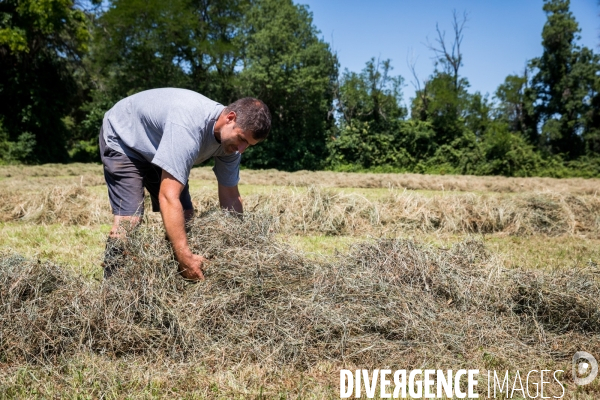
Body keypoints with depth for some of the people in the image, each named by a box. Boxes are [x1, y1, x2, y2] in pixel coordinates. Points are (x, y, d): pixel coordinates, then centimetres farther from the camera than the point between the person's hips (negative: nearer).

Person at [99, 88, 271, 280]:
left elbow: (230, 197, -9)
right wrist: (186, 258, -51)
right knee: (129, 219, -21)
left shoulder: (231, 138, -19)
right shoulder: (189, 125, -43)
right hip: (123, 139, -7)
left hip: (159, 144, 7)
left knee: (184, 218, 0)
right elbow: (168, 197, -47)